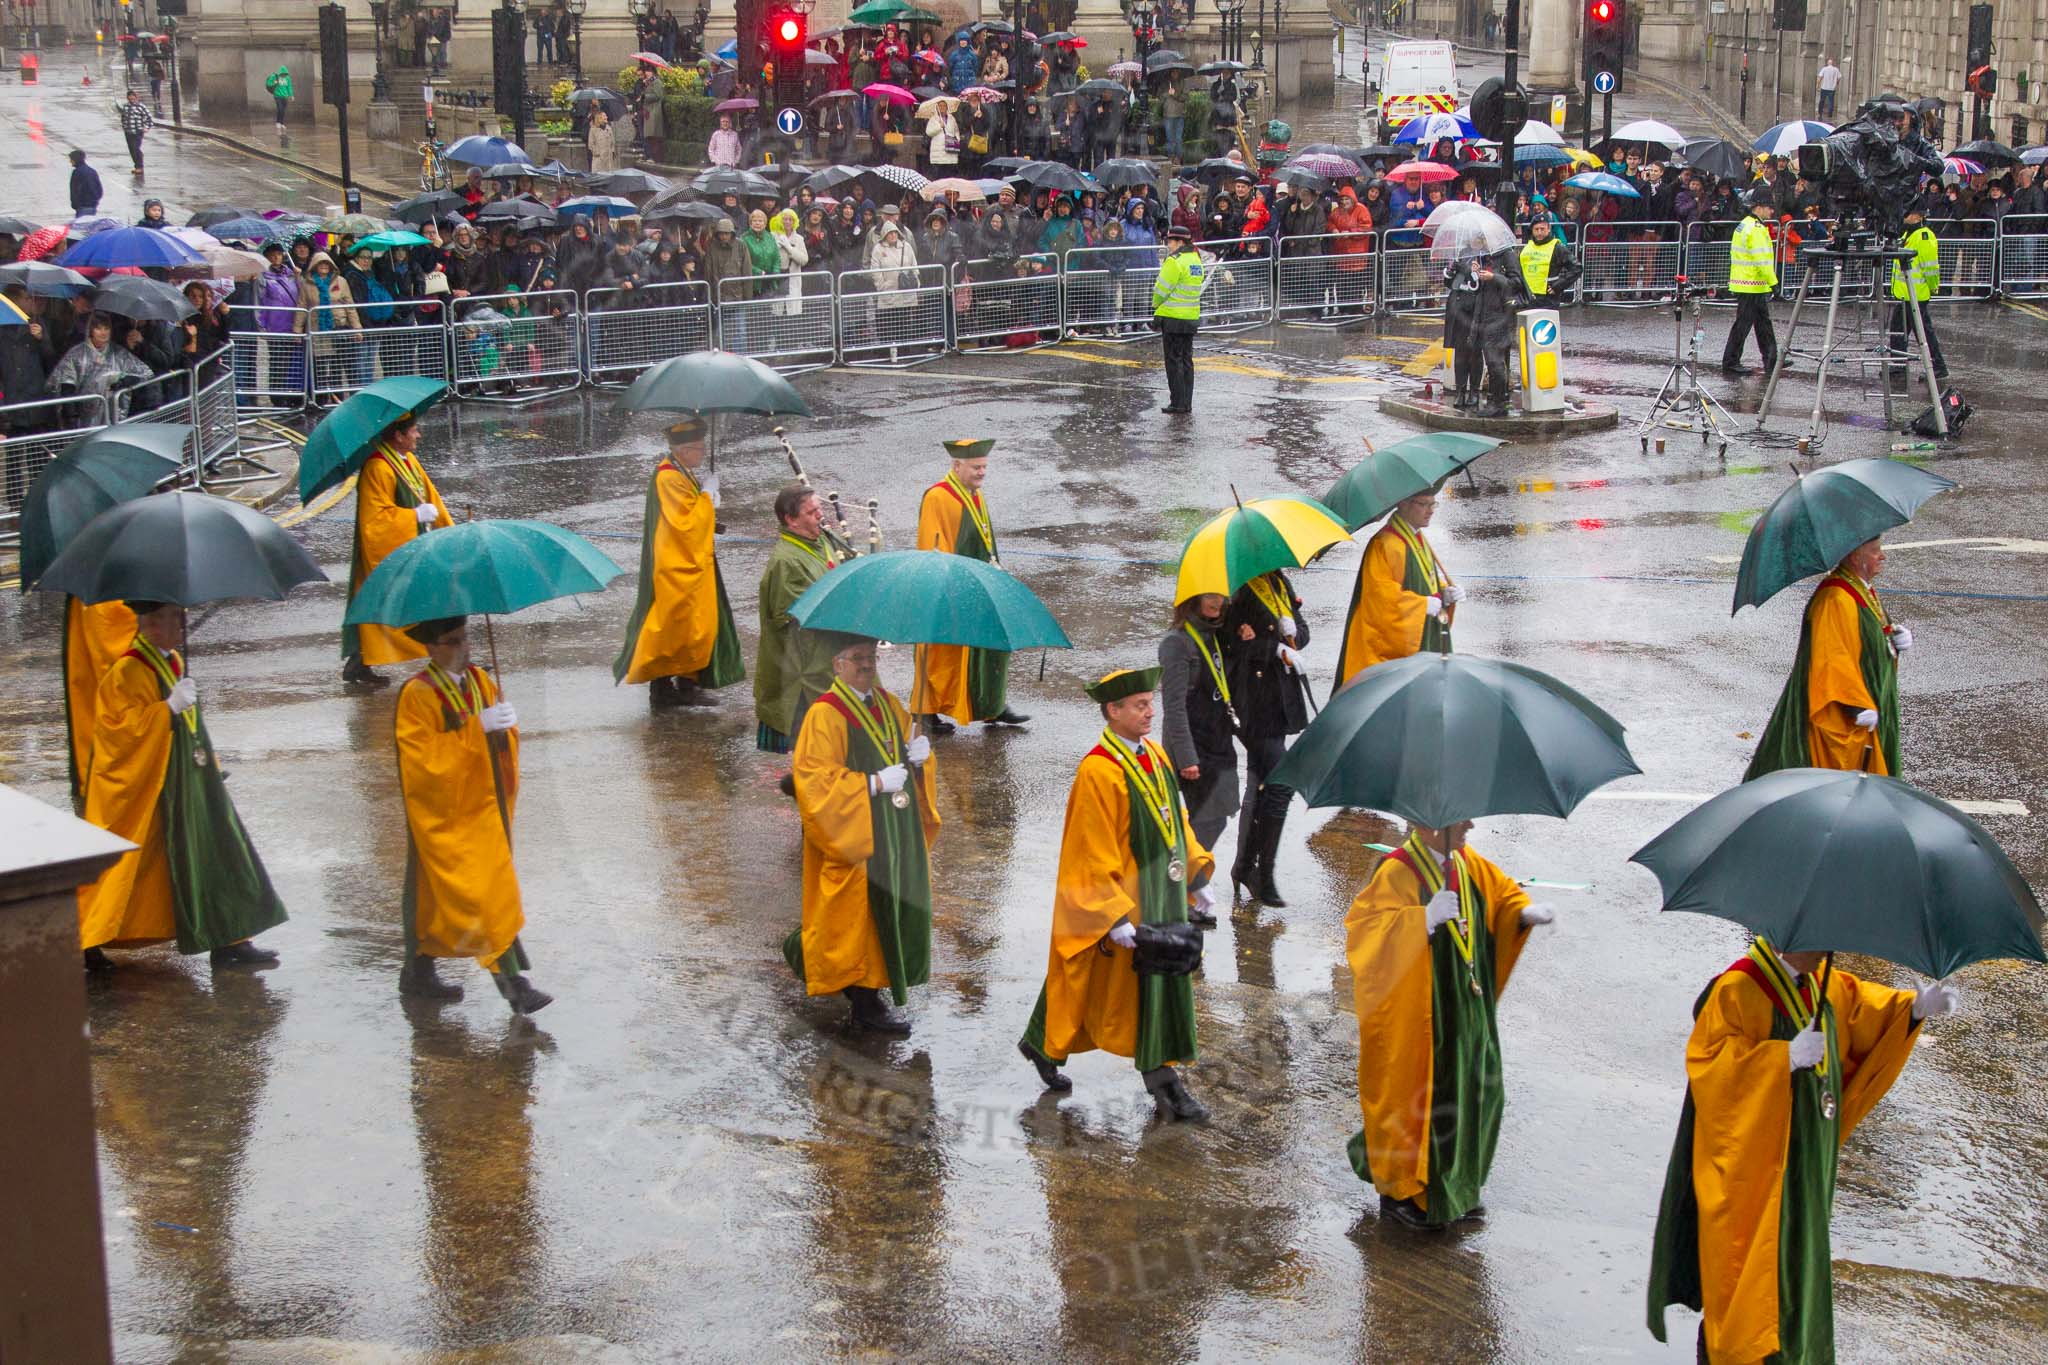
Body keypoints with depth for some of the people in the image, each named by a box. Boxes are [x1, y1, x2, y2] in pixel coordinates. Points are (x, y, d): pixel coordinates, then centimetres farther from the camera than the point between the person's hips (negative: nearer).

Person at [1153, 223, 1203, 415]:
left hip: (1173, 318, -8)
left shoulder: (1174, 261, -16)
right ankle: (1187, 404, 16)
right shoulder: (1196, 259, 10)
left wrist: (1156, 306, 5)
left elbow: (1162, 289, -13)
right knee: (1186, 360, 13)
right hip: (1192, 318, 8)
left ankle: (1178, 404, -1)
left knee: (1174, 361, -2)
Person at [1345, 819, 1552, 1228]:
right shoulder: (1397, 872, -20)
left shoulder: (1467, 864, 4)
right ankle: (1400, 1191, 21)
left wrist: (1524, 912, -4)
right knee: (1416, 1098, 3)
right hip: (1417, 1016, -7)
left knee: (1471, 1094, 13)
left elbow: (1501, 892, 18)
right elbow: (1362, 927, -27)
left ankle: (1456, 1188, 29)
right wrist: (1424, 919, -37)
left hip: (1466, 1009, 8)